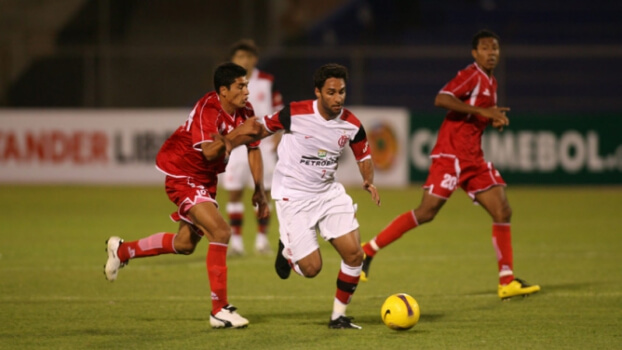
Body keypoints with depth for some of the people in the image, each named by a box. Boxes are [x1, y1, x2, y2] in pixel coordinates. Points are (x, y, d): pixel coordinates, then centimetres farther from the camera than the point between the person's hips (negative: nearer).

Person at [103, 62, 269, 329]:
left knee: (185, 244, 19)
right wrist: (234, 134, -52)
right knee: (220, 232, -21)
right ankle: (220, 310, -17)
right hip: (183, 174, -9)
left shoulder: (244, 112, -3)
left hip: (205, 180, 9)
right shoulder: (208, 109, -27)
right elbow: (209, 151, -40)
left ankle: (122, 250, 39)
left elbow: (253, 150, 7)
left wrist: (259, 190, 0)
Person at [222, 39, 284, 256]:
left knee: (263, 193, 1)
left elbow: (278, 111, 6)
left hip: (263, 144, 0)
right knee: (234, 192, -3)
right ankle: (236, 240, 2)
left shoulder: (267, 82, 1)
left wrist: (277, 137, -2)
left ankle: (262, 239, 10)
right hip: (236, 146, 0)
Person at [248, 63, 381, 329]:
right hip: (293, 197, -4)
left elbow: (364, 155, 12)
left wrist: (369, 181, -2)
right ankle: (287, 250, 29)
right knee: (311, 268, -8)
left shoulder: (351, 125, -7)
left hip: (328, 192, 4)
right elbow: (262, 128, -3)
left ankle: (338, 316, 10)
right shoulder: (295, 114, -18)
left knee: (354, 255, -9)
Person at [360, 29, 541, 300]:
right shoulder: (472, 75, -9)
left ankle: (507, 282, 1)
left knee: (502, 212, 0)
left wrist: (494, 119, 10)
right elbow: (441, 99, -24)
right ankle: (368, 250, -1)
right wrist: (481, 111, -24)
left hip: (473, 157, 9)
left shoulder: (490, 82, 19)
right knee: (427, 212, -13)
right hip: (451, 154, -9)